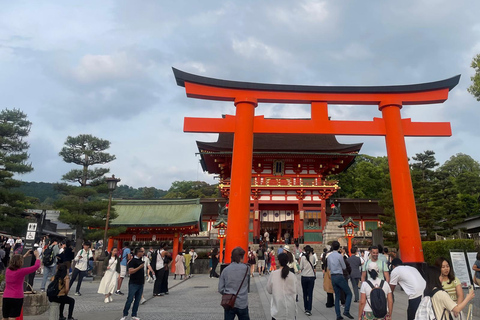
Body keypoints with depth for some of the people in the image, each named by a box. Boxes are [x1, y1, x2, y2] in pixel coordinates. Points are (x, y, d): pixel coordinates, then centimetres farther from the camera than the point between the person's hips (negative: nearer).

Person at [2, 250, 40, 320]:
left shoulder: (7, 270, 2)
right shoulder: (21, 271, -15)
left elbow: (15, 260, 25)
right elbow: (36, 266, -11)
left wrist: (25, 255, 29)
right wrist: (37, 256, 2)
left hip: (6, 297, 6)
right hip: (17, 298, -6)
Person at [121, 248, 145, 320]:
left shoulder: (141, 261, 12)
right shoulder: (132, 261, -11)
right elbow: (130, 271, -21)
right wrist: (139, 267, -27)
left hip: (140, 284, 7)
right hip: (133, 283, -7)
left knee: (137, 300, 9)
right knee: (130, 299, -3)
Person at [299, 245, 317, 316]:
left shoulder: (303, 257, -8)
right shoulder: (313, 257, -4)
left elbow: (301, 267, -5)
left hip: (304, 277, 0)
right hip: (311, 277, 0)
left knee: (305, 293, 12)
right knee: (310, 294, 2)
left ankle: (306, 309, 18)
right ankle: (309, 310, -4)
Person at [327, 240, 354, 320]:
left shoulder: (329, 256, 6)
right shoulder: (339, 256, -12)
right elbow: (344, 267, -3)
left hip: (333, 277, 6)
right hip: (339, 276, -6)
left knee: (337, 296, 11)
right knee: (349, 293, 7)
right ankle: (346, 311, -5)